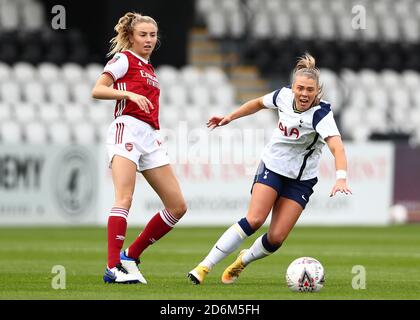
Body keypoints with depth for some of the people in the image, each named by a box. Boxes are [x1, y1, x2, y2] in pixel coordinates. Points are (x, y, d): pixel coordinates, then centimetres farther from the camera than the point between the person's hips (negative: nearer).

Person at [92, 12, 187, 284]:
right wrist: (130, 94, -21)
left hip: (150, 137, 8)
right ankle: (113, 268, -27)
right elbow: (97, 90, -9)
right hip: (127, 129, -8)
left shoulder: (148, 69, 25)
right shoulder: (124, 59, 3)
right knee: (125, 198, -23)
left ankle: (130, 257, 9)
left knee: (178, 206, 3)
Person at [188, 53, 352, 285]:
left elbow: (337, 147, -41)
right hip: (272, 167, 1)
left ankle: (242, 261, 21)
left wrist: (341, 178, -57)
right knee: (254, 220, -20)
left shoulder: (320, 114, -24)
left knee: (276, 238, -10)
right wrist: (229, 117, 16)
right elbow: (259, 103, 14)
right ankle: (205, 266, -16)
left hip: (301, 180, -1)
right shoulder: (284, 96, -11)